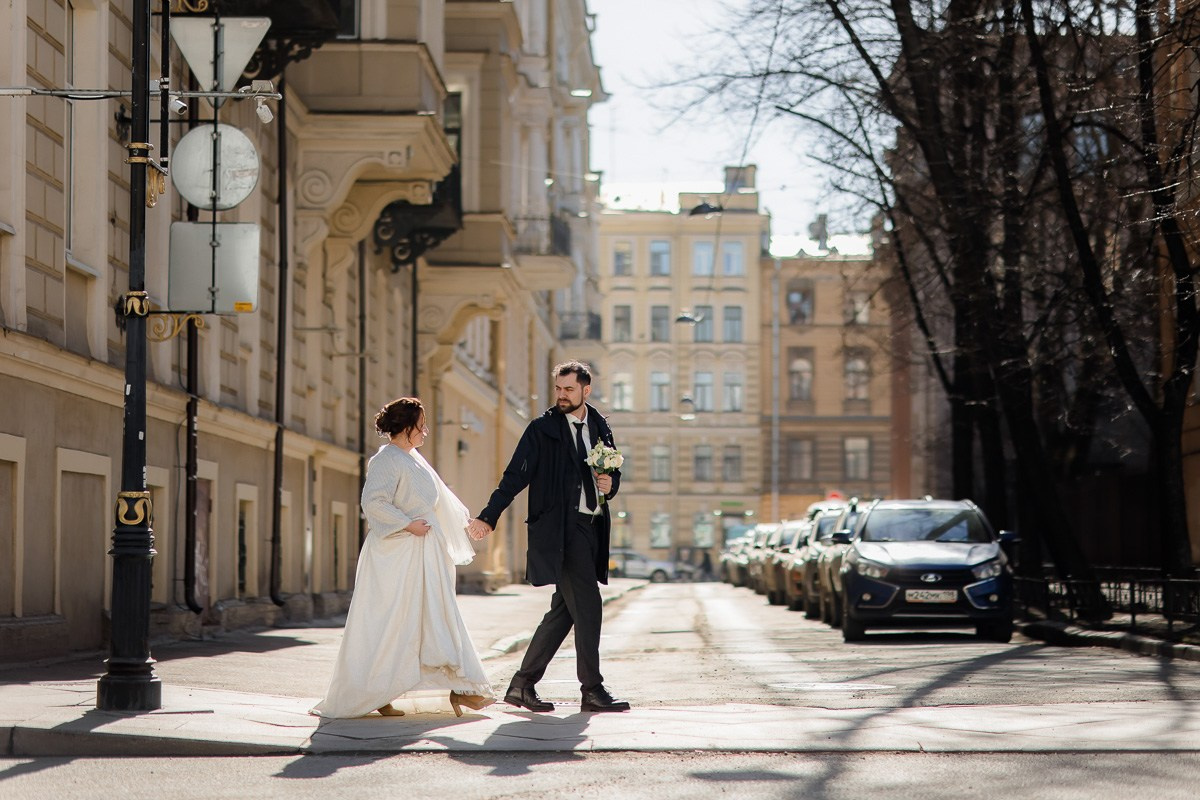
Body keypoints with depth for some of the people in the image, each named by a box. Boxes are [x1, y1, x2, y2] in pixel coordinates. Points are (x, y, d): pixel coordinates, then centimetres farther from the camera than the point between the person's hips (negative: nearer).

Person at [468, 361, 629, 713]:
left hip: (591, 526, 7)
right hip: (561, 529, -7)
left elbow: (613, 470, 26)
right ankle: (592, 690, -2)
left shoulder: (600, 427, 15)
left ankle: (522, 685, 17)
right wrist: (489, 516, -17)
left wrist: (611, 483, 1)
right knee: (587, 606, -10)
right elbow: (516, 475, -8)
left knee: (564, 609, 9)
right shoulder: (543, 429, -2)